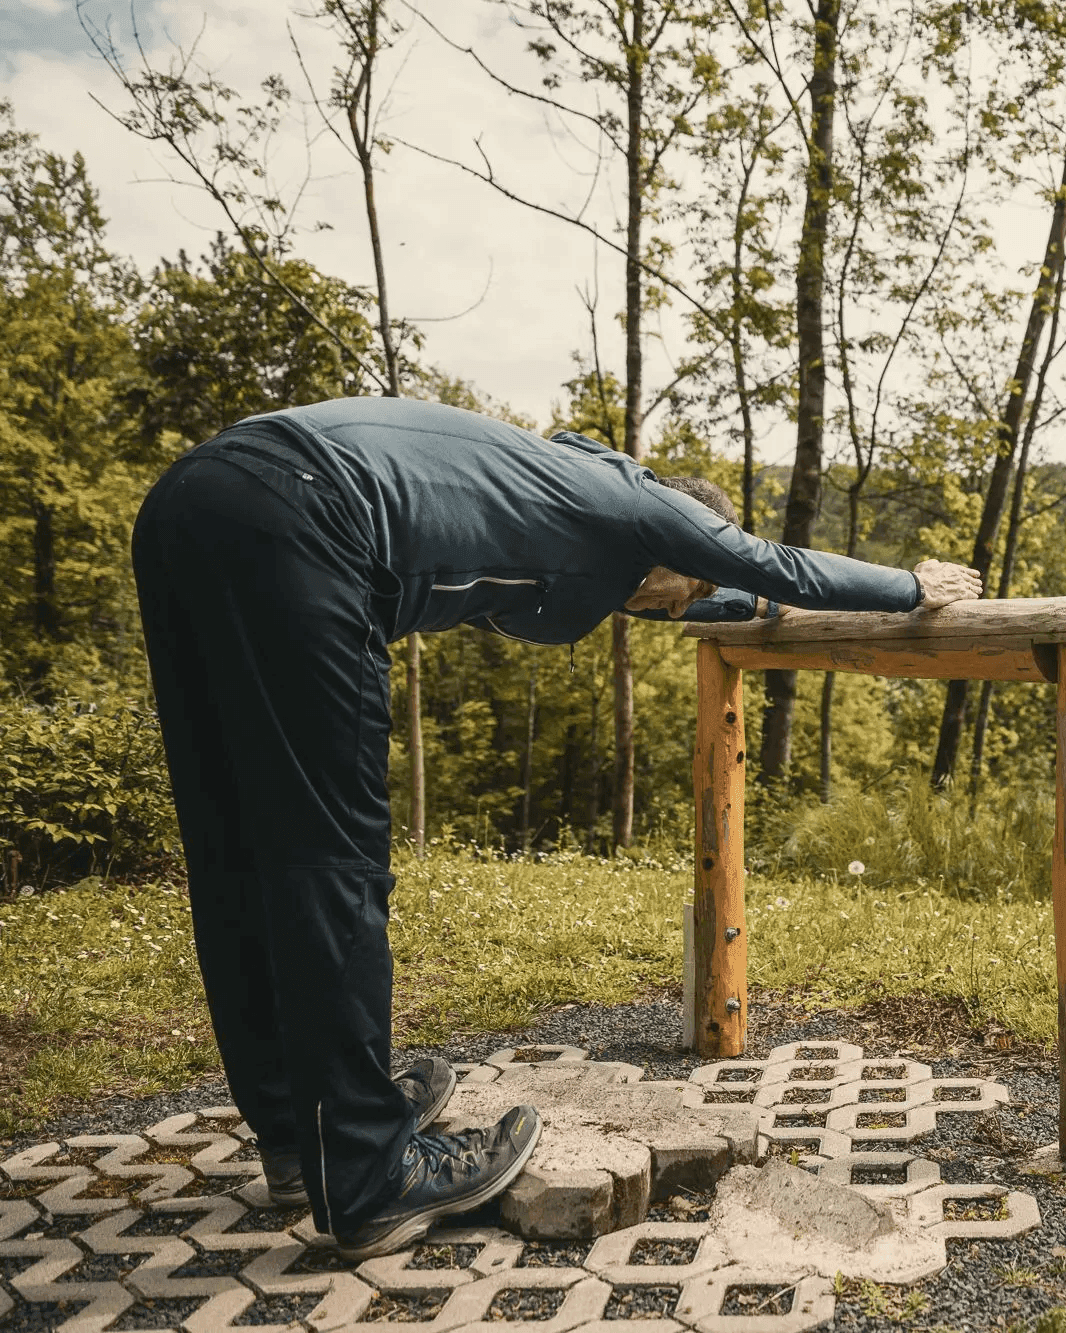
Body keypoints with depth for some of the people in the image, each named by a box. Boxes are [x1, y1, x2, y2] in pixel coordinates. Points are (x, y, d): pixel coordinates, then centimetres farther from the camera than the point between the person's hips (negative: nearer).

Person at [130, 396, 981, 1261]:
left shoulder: (553, 483, 31)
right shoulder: (626, 495, 7)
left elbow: (665, 600, 49)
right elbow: (774, 564, 17)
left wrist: (755, 603, 62)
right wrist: (913, 588, 33)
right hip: (285, 519, -10)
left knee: (243, 856, 13)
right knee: (331, 862, -6)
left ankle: (298, 1131, 27)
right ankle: (372, 1183, 5)